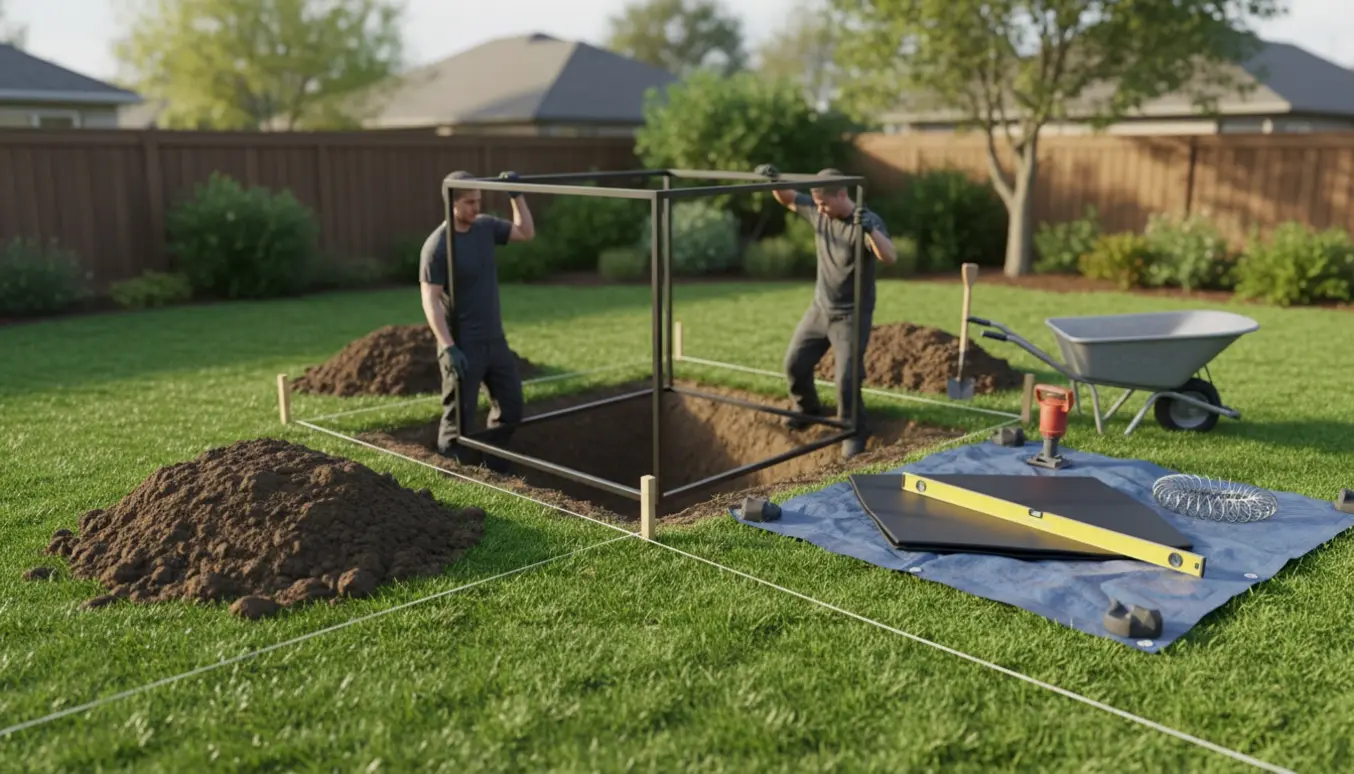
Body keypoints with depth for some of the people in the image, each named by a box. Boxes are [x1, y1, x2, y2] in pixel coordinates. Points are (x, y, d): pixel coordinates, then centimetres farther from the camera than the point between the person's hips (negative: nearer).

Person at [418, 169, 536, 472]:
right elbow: (430, 301, -18)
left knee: (511, 406, 13)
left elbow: (526, 232, 15)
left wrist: (515, 195, 1)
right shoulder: (437, 246, -16)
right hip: (463, 346, -7)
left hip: (495, 340, 7)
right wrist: (448, 348, -25)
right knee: (460, 419, 1)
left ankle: (492, 464, 30)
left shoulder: (485, 226, 4)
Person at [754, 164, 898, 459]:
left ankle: (855, 432, 12)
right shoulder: (818, 212, -4)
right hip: (819, 309, 7)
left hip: (851, 316, -6)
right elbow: (787, 198, 12)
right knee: (794, 363, 12)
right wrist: (773, 180, -8)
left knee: (846, 378, -10)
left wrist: (871, 230, -56)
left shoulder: (867, 222, -21)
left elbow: (890, 257, -38)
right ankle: (808, 410, 38)